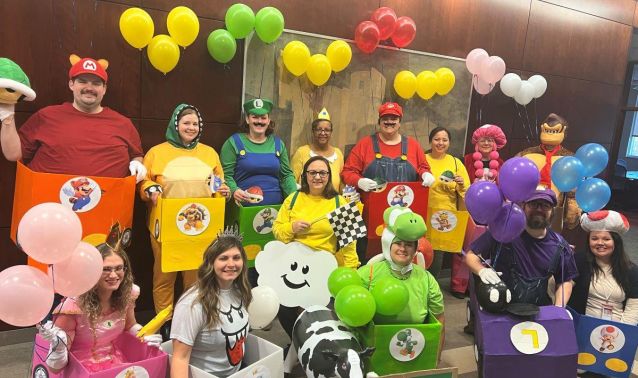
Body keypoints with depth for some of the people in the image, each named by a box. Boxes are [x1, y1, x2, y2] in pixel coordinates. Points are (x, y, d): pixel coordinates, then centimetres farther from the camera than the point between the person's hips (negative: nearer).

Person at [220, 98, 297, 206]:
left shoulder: (278, 143, 10)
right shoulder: (234, 142, 0)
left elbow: (286, 175, 10)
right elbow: (226, 175, -4)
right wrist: (234, 190, -23)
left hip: (275, 205, 3)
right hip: (244, 207, -3)